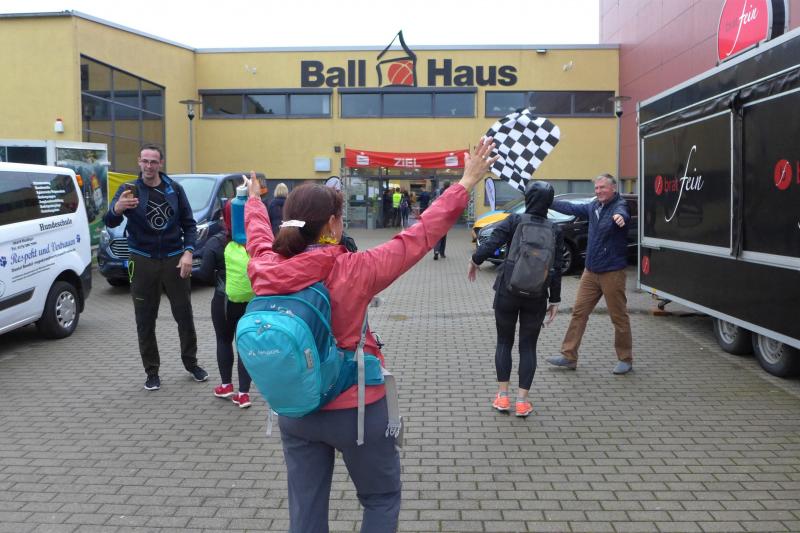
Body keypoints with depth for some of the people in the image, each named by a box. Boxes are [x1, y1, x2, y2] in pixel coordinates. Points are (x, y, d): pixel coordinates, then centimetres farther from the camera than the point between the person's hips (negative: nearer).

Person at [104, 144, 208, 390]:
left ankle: (191, 363, 25)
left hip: (174, 259, 1)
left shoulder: (174, 189, 2)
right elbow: (109, 223, -13)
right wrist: (117, 208, -36)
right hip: (143, 261, -1)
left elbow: (189, 224, 6)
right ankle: (152, 371, 18)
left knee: (184, 315, 7)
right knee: (145, 320, 5)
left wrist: (188, 252, -9)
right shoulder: (129, 190, -2)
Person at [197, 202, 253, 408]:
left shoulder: (215, 242, -10)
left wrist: (218, 280, 9)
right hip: (253, 301, 2)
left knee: (224, 341, 18)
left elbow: (204, 274, -10)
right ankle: (244, 393, 9)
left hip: (225, 300, -1)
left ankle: (226, 385, 27)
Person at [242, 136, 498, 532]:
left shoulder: (264, 269, -9)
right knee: (382, 498, 19)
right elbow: (418, 237, -14)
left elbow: (258, 234, 13)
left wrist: (253, 199, 35)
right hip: (355, 408, -4)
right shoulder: (352, 271, -21)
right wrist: (465, 184, -5)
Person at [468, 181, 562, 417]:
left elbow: (489, 245, -18)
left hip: (507, 291, -1)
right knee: (528, 346, 11)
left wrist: (474, 261, 1)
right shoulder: (555, 231, -2)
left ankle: (502, 396, 14)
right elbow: (556, 269, -2)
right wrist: (555, 300, 6)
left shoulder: (513, 222, -8)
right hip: (536, 296, 1)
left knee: (504, 342, 14)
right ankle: (522, 400, 9)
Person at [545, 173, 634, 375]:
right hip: (591, 271, 7)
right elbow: (572, 208, 24)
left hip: (612, 272, -7)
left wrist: (619, 217, -60)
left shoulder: (619, 205, -12)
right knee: (579, 312, 8)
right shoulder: (594, 206, 9)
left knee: (619, 316, 1)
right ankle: (569, 356, 15)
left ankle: (625, 360, 16)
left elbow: (622, 213, -36)